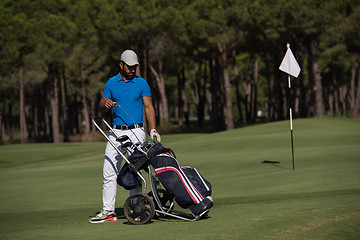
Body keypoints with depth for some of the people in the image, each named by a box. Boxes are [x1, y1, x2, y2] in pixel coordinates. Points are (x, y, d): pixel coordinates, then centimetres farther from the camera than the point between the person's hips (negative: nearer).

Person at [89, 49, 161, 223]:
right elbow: (102, 107, 12)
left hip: (135, 132, -3)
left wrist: (153, 129, -12)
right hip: (116, 132, 3)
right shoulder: (111, 83, 9)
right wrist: (106, 104, -13)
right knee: (109, 172, -1)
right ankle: (108, 211, 3)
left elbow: (148, 107, 1)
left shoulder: (142, 83, 3)